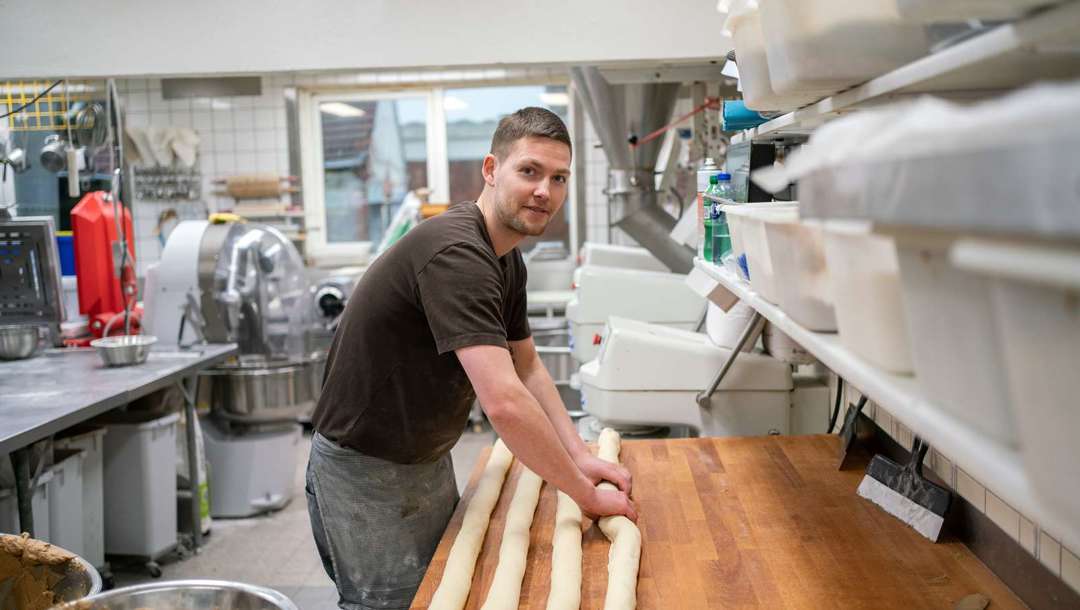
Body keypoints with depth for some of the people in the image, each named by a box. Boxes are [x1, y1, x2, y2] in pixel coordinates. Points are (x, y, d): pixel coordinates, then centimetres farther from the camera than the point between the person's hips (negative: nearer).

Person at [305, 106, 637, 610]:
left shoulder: (507, 260, 4)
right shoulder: (455, 254, -28)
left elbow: (528, 368, 13)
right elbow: (504, 402, -35)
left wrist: (580, 457, 1)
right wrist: (588, 496, -25)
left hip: (428, 460, 9)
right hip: (366, 471, -9)